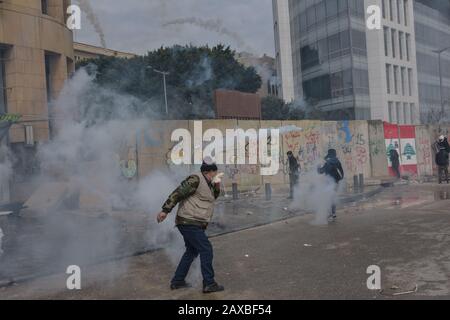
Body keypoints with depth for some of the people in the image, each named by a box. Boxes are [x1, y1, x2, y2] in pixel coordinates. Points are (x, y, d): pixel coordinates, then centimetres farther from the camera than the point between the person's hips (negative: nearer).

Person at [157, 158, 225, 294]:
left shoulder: (207, 183, 15)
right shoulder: (195, 180, -15)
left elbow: (213, 197, 23)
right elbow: (178, 193, -19)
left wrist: (217, 186, 4)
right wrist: (165, 210, -23)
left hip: (192, 224, 11)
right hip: (189, 223, -11)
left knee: (192, 251, 18)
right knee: (206, 249, -8)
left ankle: (177, 281, 27)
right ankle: (209, 284, -1)